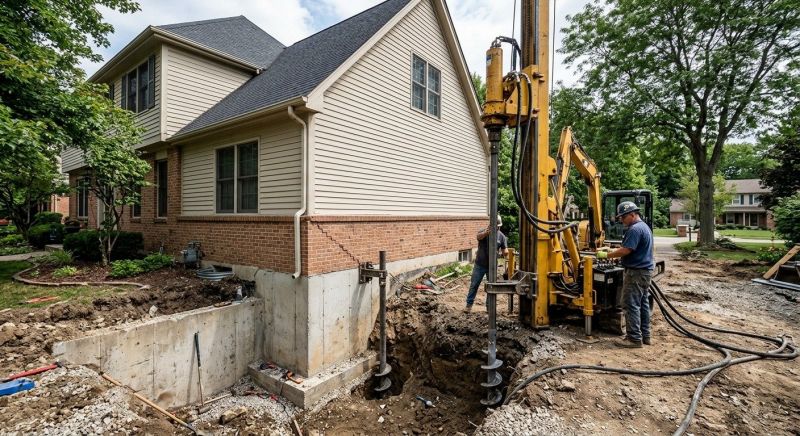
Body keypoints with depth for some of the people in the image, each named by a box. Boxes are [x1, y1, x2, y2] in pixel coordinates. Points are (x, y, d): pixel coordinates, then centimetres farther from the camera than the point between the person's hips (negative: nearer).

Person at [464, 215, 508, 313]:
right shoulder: (484, 232, -12)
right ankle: (469, 305, 15)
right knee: (474, 285, 4)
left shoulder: (501, 236, -3)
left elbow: (505, 252, 0)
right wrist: (485, 233, -60)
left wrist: (505, 252, -26)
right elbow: (479, 236, -37)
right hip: (480, 265, -2)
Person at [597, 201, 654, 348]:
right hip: (645, 271, 11)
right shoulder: (644, 226, 16)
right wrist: (611, 250, 11)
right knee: (643, 304, 14)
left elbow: (626, 250, -23)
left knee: (632, 305, -6)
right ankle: (645, 335, 22)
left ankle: (634, 338, -1)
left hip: (636, 272, -11)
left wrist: (606, 255, -13)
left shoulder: (635, 229, -19)